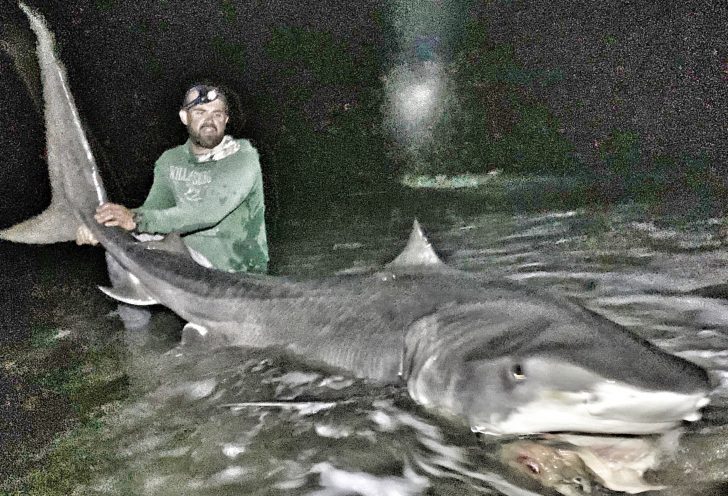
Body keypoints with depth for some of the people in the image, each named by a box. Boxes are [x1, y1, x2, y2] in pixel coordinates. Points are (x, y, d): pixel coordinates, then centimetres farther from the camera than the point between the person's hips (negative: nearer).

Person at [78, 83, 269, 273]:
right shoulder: (170, 160, 6)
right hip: (192, 260, 6)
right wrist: (102, 225, -24)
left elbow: (208, 213, -28)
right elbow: (152, 210, -5)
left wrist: (136, 220, -33)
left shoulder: (243, 158, -15)